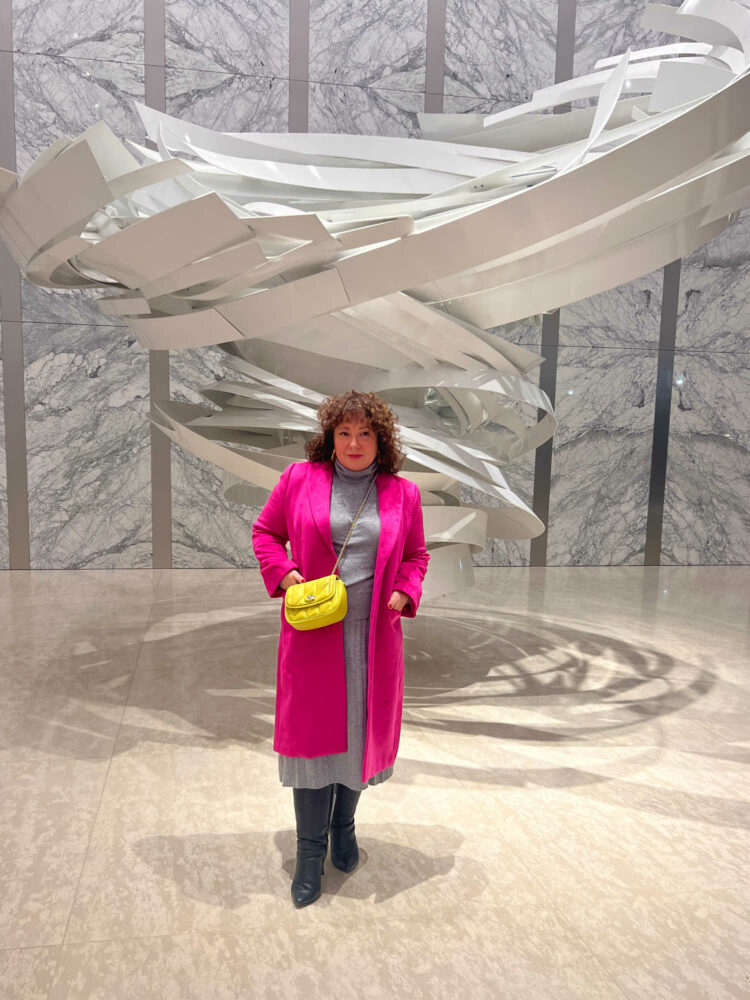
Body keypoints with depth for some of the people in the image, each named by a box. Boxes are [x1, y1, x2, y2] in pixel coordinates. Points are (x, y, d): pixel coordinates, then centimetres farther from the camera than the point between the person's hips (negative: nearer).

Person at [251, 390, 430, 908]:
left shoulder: (403, 492, 4)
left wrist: (405, 593, -5)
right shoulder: (298, 478, 1)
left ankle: (344, 825, 39)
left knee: (362, 731, 14)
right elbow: (265, 532, 8)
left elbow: (416, 555, 13)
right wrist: (284, 573, -9)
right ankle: (311, 852, 21)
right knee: (312, 731, 4)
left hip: (374, 636, 2)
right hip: (313, 633, -1)